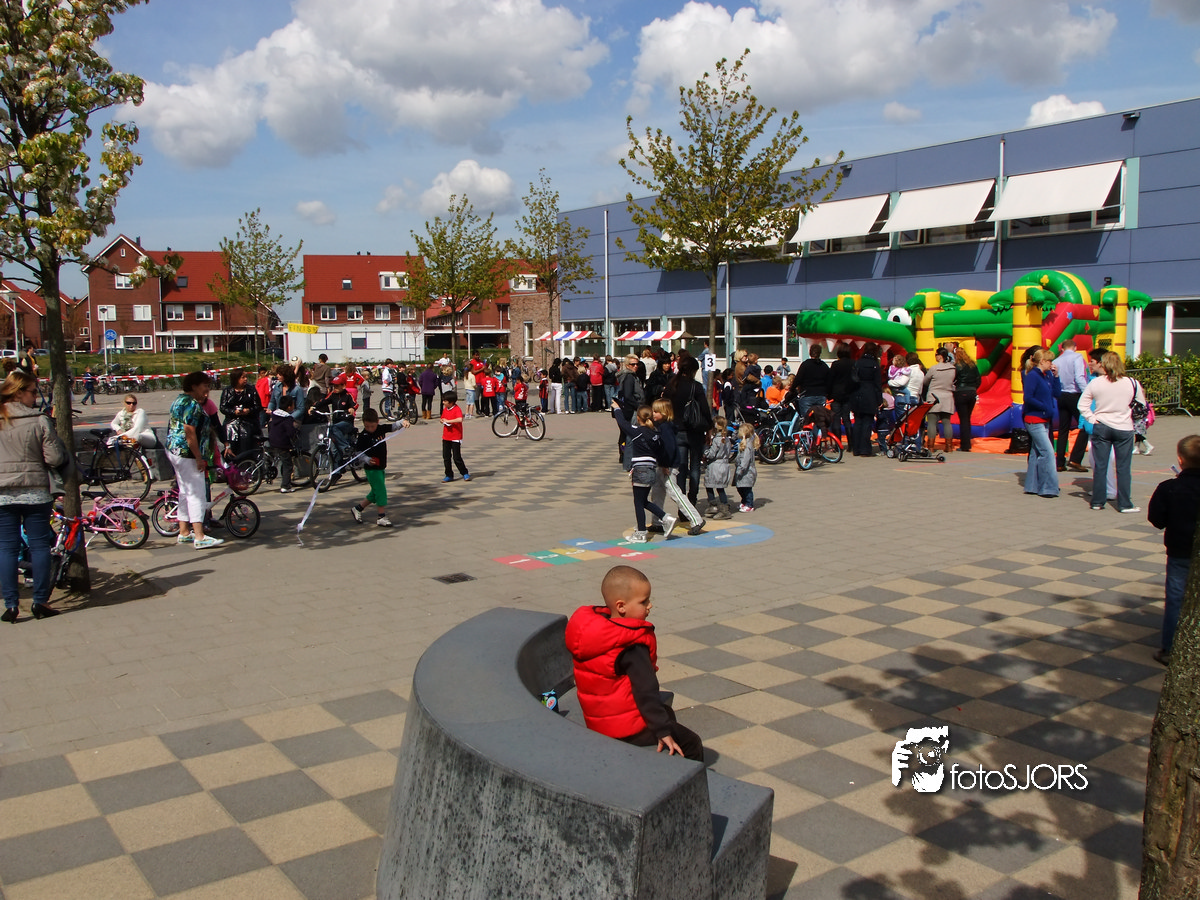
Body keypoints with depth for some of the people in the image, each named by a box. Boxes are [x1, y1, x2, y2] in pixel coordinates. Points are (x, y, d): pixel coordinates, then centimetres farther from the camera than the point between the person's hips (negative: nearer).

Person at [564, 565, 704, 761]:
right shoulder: (633, 649, -24)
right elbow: (646, 691, -27)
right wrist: (663, 731, -24)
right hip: (630, 730, -9)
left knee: (666, 714, 31)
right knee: (691, 745, -1)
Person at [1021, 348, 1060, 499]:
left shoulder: (1047, 376, 11)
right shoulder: (1033, 376, -13)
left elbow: (1056, 394, 7)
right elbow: (1028, 398, -19)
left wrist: (1055, 376, 2)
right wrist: (1045, 407, -18)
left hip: (1044, 421, 9)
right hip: (1034, 420, -9)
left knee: (1037, 453, 11)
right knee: (1047, 452, -11)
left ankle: (1032, 486, 17)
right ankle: (1048, 488, -8)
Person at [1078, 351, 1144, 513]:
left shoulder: (1095, 383, -5)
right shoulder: (1132, 384, -7)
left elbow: (1082, 404, -1)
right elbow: (1142, 406, 3)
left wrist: (1092, 419, 2)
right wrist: (1132, 418, 16)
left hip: (1101, 428, 1)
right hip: (1124, 429, -1)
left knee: (1100, 466, 8)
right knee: (1124, 468, 5)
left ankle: (1097, 501, 13)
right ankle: (1124, 504, 8)